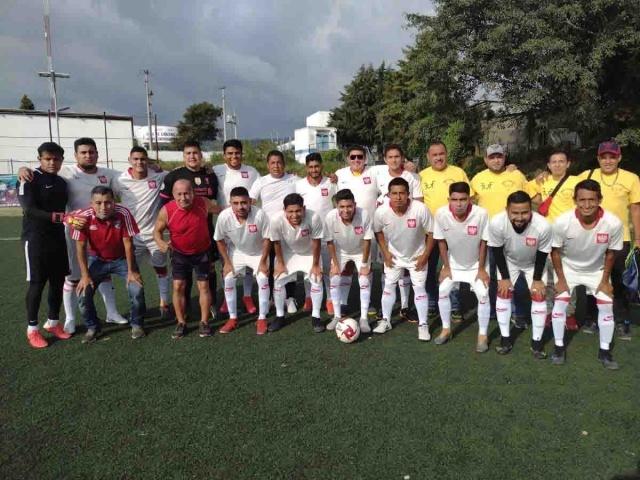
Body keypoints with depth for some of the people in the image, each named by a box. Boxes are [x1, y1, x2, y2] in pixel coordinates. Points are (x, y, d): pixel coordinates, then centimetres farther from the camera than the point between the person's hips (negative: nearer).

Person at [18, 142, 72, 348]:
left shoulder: (62, 182, 13)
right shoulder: (29, 180, -8)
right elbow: (29, 209, -20)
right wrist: (54, 217, -31)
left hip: (58, 238, 6)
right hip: (36, 239, -6)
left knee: (58, 282, 9)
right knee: (37, 283, -2)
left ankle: (53, 322, 24)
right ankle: (32, 329, 10)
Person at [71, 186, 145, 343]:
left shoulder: (123, 214, -27)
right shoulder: (84, 217, -25)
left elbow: (128, 244, -18)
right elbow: (80, 247, -15)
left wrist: (131, 271, -15)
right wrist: (85, 275, -16)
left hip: (121, 259, -1)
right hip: (97, 260, 1)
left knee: (137, 289, -18)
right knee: (83, 293, -12)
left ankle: (136, 324, 9)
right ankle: (92, 327, 14)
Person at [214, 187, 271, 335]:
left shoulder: (260, 214, -35)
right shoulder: (224, 216, -29)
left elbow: (267, 239, -19)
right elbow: (220, 240, -10)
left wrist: (263, 262, -16)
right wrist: (227, 262, -10)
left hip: (258, 253, -2)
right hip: (236, 252, 2)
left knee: (263, 279, -15)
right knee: (228, 279, -6)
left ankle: (262, 318, 2)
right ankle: (233, 318, 11)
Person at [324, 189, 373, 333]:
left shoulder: (364, 215, -37)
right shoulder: (330, 217, -33)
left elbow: (367, 240, -22)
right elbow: (330, 241, -16)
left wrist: (364, 264, -15)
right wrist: (335, 264, -11)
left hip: (361, 251, -1)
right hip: (340, 251, 1)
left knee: (364, 281, -8)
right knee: (334, 281, -4)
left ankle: (364, 319, 4)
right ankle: (337, 317, 11)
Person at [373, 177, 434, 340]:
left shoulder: (420, 209, -31)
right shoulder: (381, 212, -25)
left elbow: (431, 233, -16)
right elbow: (378, 232, -3)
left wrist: (425, 255, -15)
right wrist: (385, 252, -7)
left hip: (417, 256, -2)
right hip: (394, 255, 2)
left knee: (419, 288, 0)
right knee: (389, 286, 9)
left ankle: (423, 325, 14)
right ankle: (385, 321, 25)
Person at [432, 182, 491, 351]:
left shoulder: (481, 214, -32)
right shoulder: (441, 214, -26)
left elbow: (483, 242, -18)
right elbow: (441, 241, -11)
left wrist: (481, 268, -12)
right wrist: (446, 267, -6)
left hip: (475, 263, -2)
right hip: (453, 262, 2)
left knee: (483, 295, -11)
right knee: (442, 291, -1)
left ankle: (483, 334, 8)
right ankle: (446, 329, 20)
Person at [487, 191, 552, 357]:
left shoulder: (543, 226, -39)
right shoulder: (496, 223, -38)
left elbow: (542, 254, -19)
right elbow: (497, 251, -19)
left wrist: (537, 279, -10)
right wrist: (504, 277, -13)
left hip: (534, 263, 0)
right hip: (508, 261, 1)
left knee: (539, 296, -5)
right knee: (503, 293, -4)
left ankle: (536, 341, 10)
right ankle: (505, 338, 10)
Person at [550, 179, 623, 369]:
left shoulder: (614, 223, -30)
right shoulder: (562, 222, -33)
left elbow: (610, 253, -11)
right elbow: (555, 251, -15)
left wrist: (605, 280, -5)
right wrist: (561, 279, -11)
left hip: (597, 270, 1)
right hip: (568, 268, -1)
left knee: (606, 305, -2)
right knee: (560, 302, -9)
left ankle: (605, 350, 17)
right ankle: (559, 347, 8)